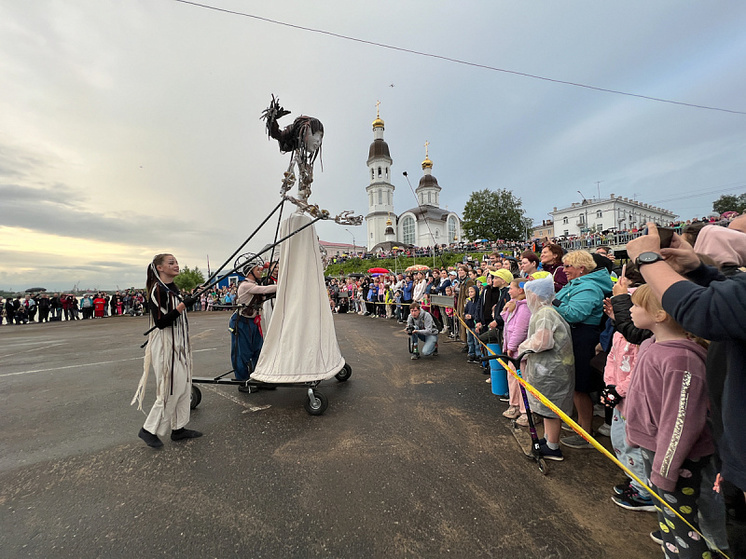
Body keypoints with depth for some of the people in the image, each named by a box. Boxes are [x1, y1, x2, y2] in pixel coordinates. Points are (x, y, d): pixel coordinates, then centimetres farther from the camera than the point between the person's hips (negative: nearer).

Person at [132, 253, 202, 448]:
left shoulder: (173, 288, 11)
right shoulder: (157, 290, -15)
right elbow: (160, 322, -22)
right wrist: (183, 305, -29)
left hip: (179, 344, 9)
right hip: (166, 345, -9)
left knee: (183, 385, 12)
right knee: (170, 388, -2)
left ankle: (178, 428, 23)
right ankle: (149, 430, 18)